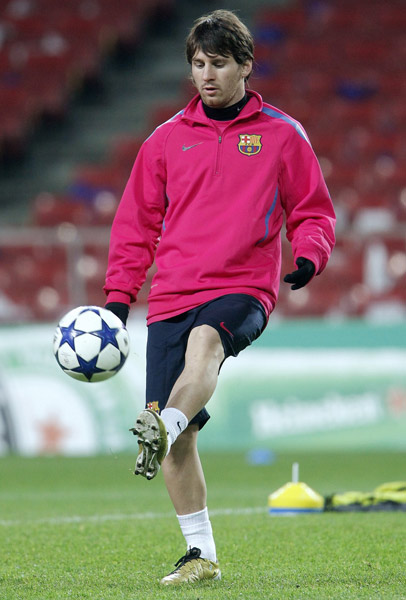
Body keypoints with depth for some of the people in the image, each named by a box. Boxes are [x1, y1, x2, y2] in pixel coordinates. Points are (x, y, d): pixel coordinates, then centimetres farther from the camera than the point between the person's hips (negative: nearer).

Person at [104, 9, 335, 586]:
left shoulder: (282, 134, 9)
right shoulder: (167, 139, 14)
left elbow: (313, 211, 12)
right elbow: (136, 224, 18)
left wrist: (309, 256, -9)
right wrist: (118, 295, 8)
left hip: (244, 289, -3)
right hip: (173, 295, 3)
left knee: (206, 339, -39)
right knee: (179, 440, -6)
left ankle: (163, 429, -61)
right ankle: (201, 554, 2)